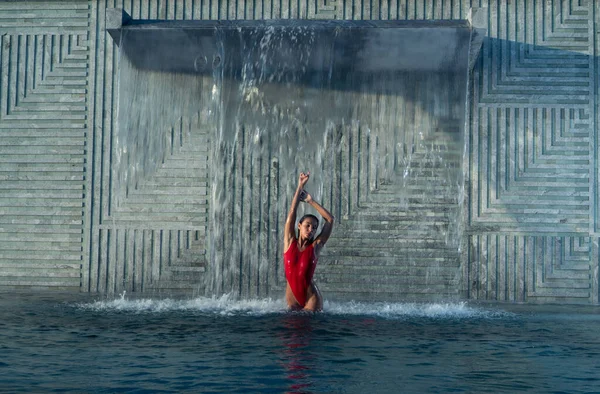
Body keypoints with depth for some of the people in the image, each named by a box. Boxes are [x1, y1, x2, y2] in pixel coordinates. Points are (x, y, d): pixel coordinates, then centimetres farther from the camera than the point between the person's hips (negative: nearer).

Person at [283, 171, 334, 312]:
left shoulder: (315, 247, 1)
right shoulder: (289, 242, 2)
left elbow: (330, 219, 1)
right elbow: (292, 213, -1)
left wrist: (310, 201, 5)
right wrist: (300, 187, -1)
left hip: (311, 297, -2)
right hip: (292, 296, 2)